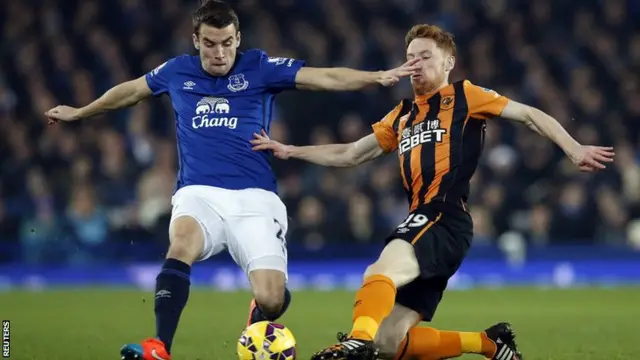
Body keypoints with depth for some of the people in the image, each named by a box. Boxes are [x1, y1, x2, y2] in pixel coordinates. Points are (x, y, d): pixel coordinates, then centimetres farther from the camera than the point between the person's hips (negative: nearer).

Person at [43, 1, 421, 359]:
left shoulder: (259, 67, 4)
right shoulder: (178, 71, 12)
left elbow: (325, 78, -5)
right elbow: (131, 90, 31)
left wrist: (379, 76, -21)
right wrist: (79, 112, 44)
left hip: (254, 198, -1)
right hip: (199, 194, 1)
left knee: (272, 299, -15)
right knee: (182, 243, -35)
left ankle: (258, 322, 24)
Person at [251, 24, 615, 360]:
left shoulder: (463, 96, 8)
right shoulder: (402, 116, 26)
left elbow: (530, 115, 5)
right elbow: (349, 154, 34)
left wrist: (575, 150, -8)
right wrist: (291, 151, 27)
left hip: (445, 218, -7)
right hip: (422, 220, 7)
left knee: (380, 272, -35)